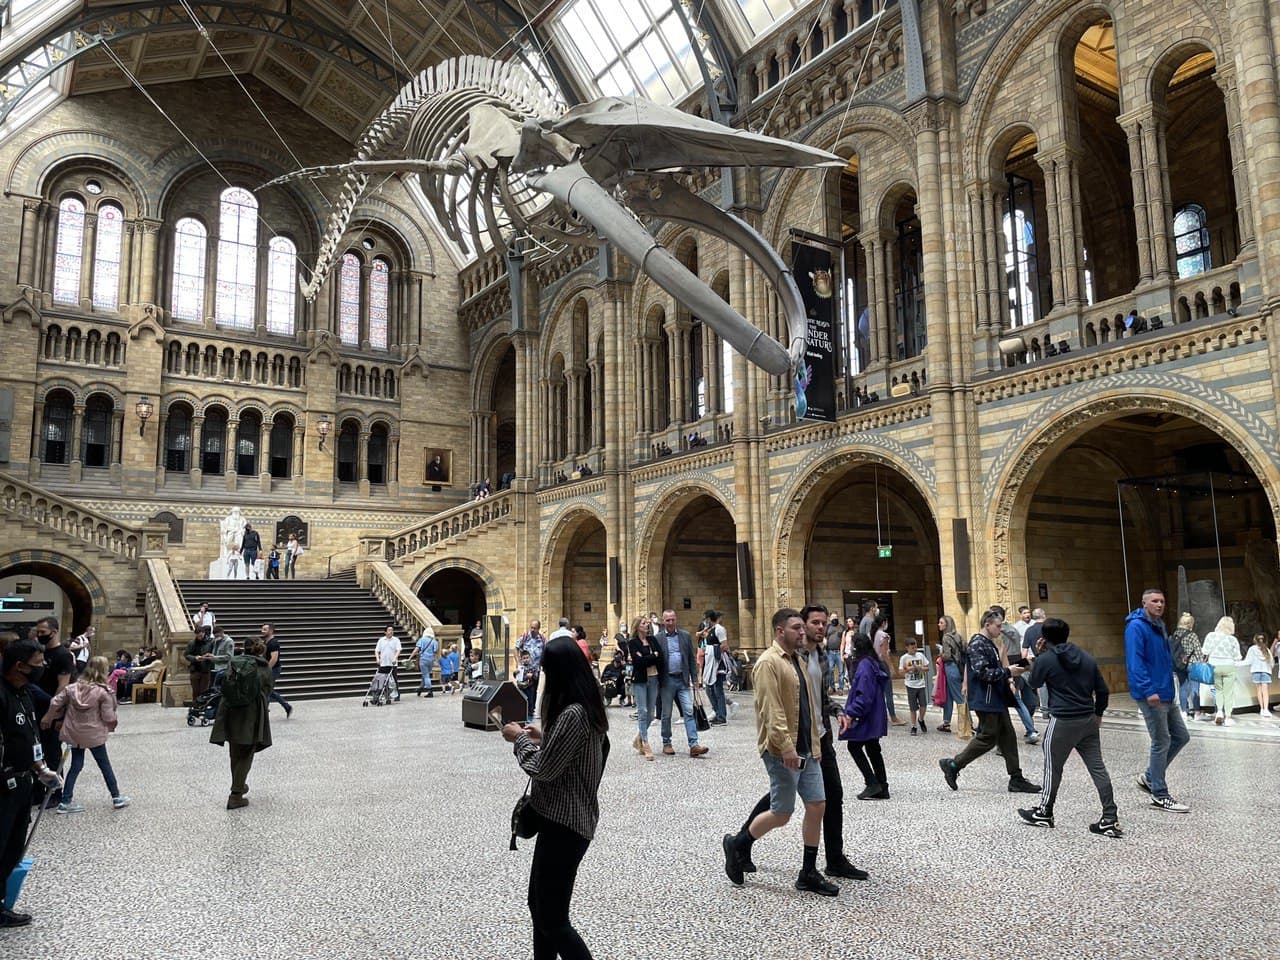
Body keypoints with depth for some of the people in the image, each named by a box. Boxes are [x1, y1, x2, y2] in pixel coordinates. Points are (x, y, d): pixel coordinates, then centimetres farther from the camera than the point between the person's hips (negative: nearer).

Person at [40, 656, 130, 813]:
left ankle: (65, 802, 15)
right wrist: (111, 725, 8)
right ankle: (116, 797, 16)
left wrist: (48, 718, 21)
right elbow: (108, 716, -14)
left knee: (76, 766, 15)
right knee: (105, 765, 9)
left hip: (74, 734, 4)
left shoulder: (72, 688, -2)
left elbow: (56, 703, 4)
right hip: (94, 734, -4)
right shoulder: (104, 692, -16)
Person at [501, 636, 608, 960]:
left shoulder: (572, 714, -24)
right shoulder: (588, 708, 7)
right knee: (539, 904, 21)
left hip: (564, 824, -10)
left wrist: (520, 739, -4)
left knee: (553, 921, -2)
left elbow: (543, 770, -19)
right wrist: (542, 738, 10)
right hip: (567, 818, 10)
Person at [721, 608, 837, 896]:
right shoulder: (769, 662, -15)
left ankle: (808, 874, 17)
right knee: (781, 814, -1)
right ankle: (737, 844, 22)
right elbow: (771, 710, -22)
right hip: (782, 751, -9)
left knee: (817, 806, 6)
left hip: (806, 750, 9)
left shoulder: (797, 661, 15)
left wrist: (815, 744, 18)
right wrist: (786, 747, -26)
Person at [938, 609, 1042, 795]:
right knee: (987, 738, -5)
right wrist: (1007, 672, -19)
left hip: (997, 699, 10)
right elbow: (982, 672, -25)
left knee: (1007, 737, 10)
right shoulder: (977, 644, -17)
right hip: (985, 701, -10)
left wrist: (1011, 671, 11)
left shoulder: (989, 643, 16)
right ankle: (953, 765, 6)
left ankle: (1016, 779, 15)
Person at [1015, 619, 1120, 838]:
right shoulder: (1087, 659, 7)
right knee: (1097, 767, 6)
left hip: (1062, 722, -5)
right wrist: (1098, 713, 23)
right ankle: (1110, 818, 5)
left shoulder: (1045, 659, -9)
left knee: (1052, 767, 9)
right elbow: (1103, 691, 9)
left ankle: (1044, 813, 22)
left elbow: (1034, 682, 8)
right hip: (1088, 721, 5)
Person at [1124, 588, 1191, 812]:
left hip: (1166, 693, 10)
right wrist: (1148, 690, -27)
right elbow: (1135, 661, -23)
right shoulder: (1136, 627, -15)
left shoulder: (1159, 626, 16)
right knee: (1161, 743, -3)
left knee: (1181, 736, 14)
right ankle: (1159, 796, 8)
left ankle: (1149, 777, 24)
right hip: (1151, 695, -10)